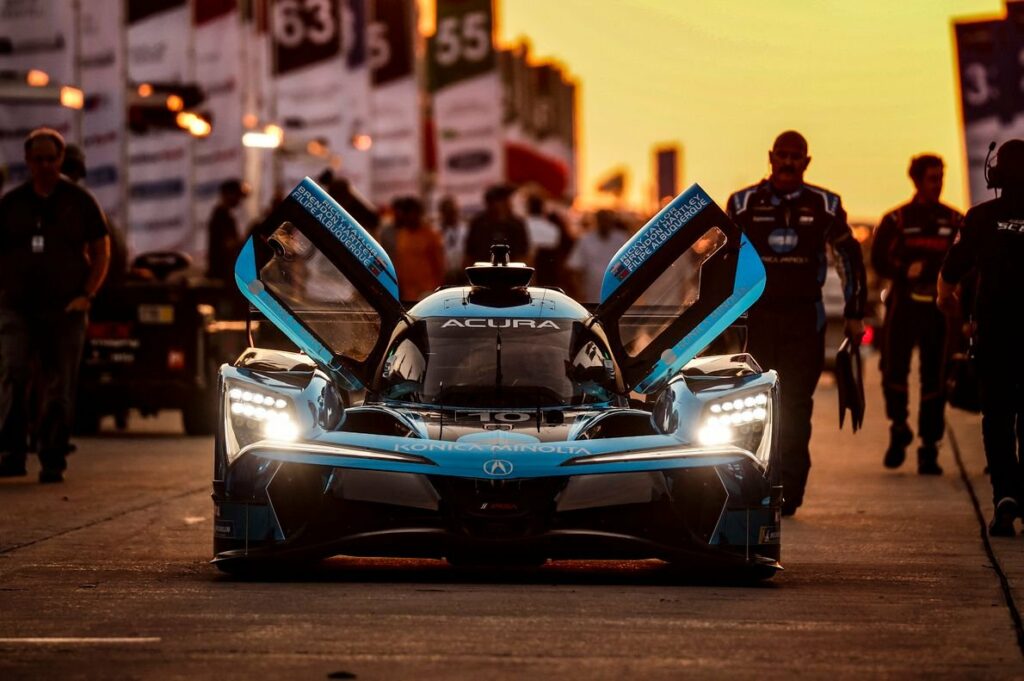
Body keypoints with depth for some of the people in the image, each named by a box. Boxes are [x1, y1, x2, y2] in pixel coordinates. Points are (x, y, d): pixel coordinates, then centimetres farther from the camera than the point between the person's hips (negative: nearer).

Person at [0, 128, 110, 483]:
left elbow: (101, 250, 8)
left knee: (59, 389, -1)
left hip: (64, 309, -1)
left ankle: (53, 461, 6)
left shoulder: (79, 201, 7)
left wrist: (87, 296, -3)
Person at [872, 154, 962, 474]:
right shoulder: (896, 220, 5)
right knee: (894, 369, -9)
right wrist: (906, 270, -16)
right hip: (903, 304, -1)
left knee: (934, 379, 0)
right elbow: (879, 260, 0)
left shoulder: (954, 221, 9)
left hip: (939, 309, 1)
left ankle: (929, 449, 6)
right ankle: (899, 429, 16)